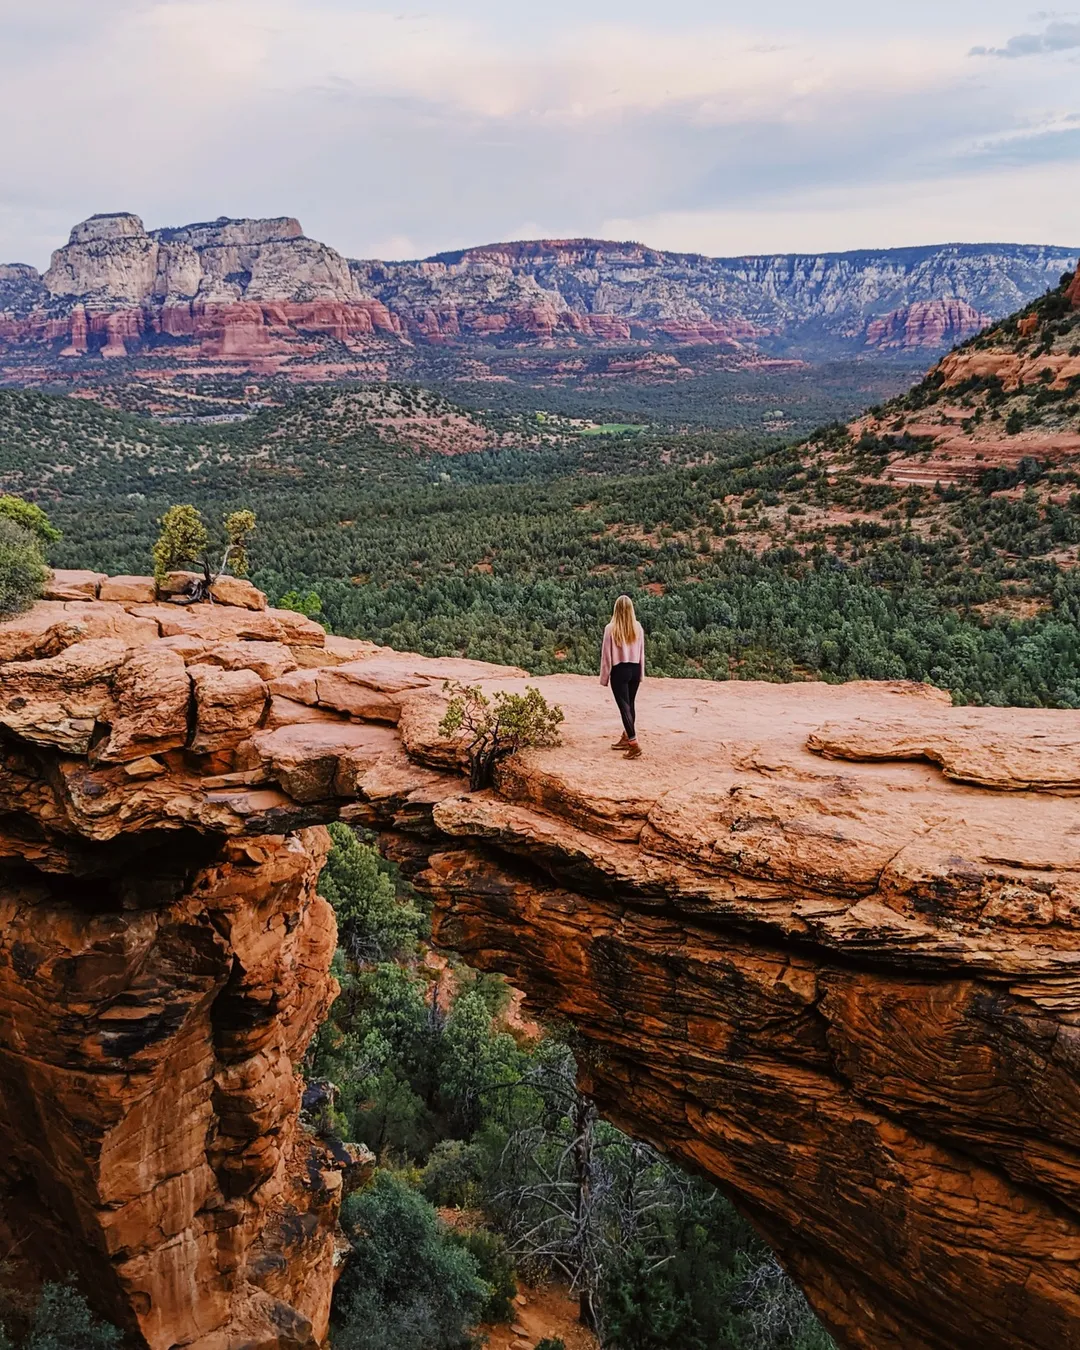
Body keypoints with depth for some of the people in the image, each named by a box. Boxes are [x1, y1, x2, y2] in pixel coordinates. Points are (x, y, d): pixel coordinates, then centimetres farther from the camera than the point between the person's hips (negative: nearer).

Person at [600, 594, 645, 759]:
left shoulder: (611, 628, -12)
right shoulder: (638, 628, 0)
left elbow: (606, 655, -7)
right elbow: (641, 653, 8)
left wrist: (604, 677, 1)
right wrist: (640, 673, 18)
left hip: (620, 670, -5)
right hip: (635, 669, 5)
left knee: (624, 706, -6)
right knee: (630, 704, 17)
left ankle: (634, 744, -14)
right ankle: (626, 738, 30)